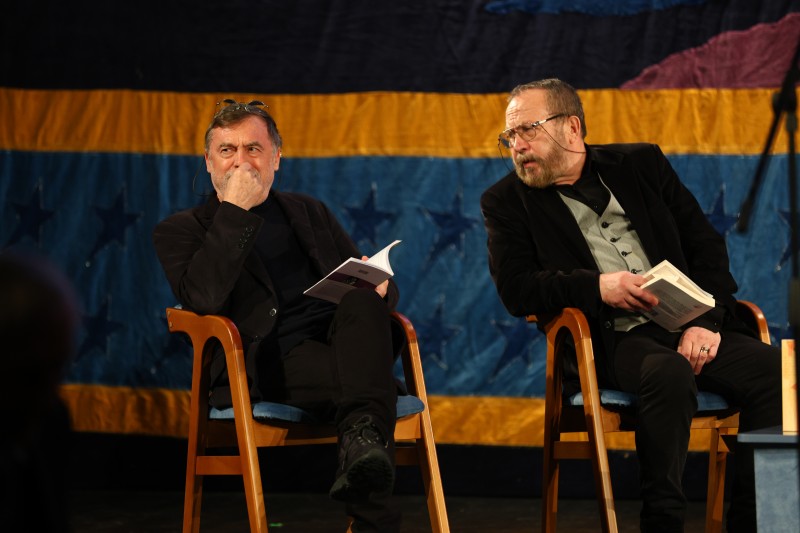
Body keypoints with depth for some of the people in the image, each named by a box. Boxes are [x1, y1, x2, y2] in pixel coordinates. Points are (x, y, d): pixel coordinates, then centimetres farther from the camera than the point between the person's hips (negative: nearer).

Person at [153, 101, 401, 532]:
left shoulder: (310, 213, 29)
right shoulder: (180, 231, 14)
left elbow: (373, 288, 25)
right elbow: (202, 299, -9)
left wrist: (378, 288, -1)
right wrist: (235, 209, -7)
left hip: (340, 341, 5)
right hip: (262, 365, -4)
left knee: (362, 298, -32)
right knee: (372, 381, -35)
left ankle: (363, 445, -48)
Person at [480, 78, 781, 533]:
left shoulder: (641, 164, 17)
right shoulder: (507, 201, 11)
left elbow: (706, 243, 12)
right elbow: (516, 289, -2)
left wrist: (706, 320, -5)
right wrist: (598, 287, -17)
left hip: (691, 328, 3)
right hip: (613, 340, -3)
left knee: (773, 369, -24)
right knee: (669, 373, -36)